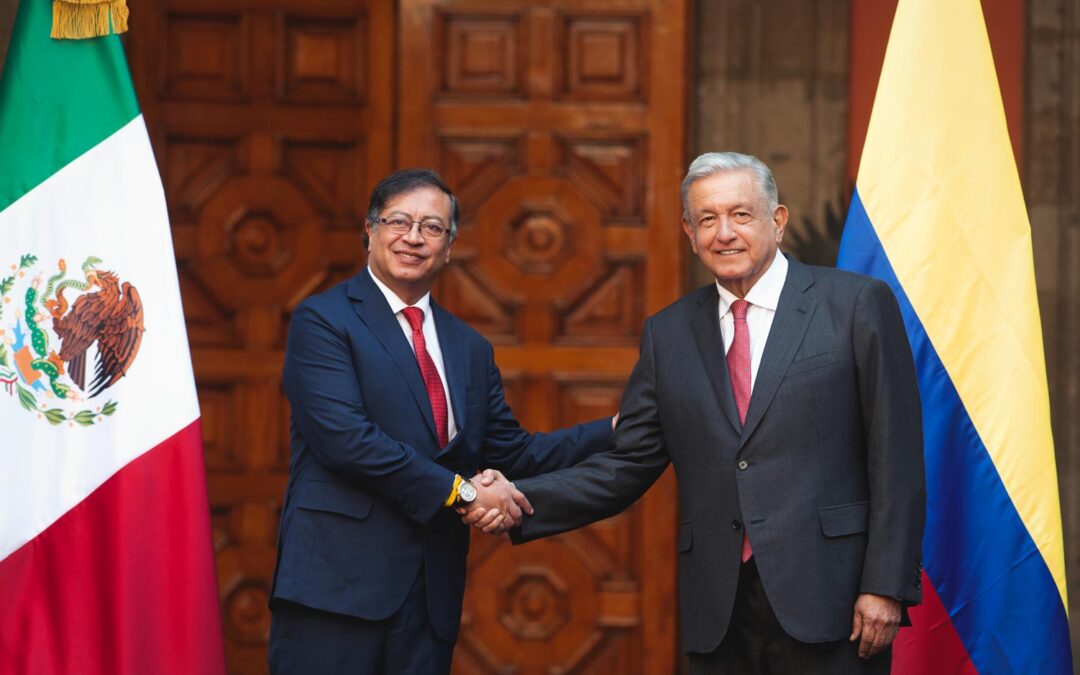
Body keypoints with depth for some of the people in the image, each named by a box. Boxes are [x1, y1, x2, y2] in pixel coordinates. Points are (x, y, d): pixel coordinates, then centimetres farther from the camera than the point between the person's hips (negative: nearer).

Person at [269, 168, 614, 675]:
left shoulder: (470, 348, 19)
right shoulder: (322, 321, -2)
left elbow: (510, 453, 17)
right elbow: (344, 437, -14)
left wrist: (617, 432, 8)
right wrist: (459, 491, -14)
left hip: (432, 592, 6)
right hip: (338, 583, -6)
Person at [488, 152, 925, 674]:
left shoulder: (856, 304, 1)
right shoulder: (669, 333, 12)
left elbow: (896, 459, -3)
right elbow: (628, 466, 10)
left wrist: (886, 586, -9)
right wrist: (519, 501, -4)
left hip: (828, 598, -3)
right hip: (718, 612, 4)